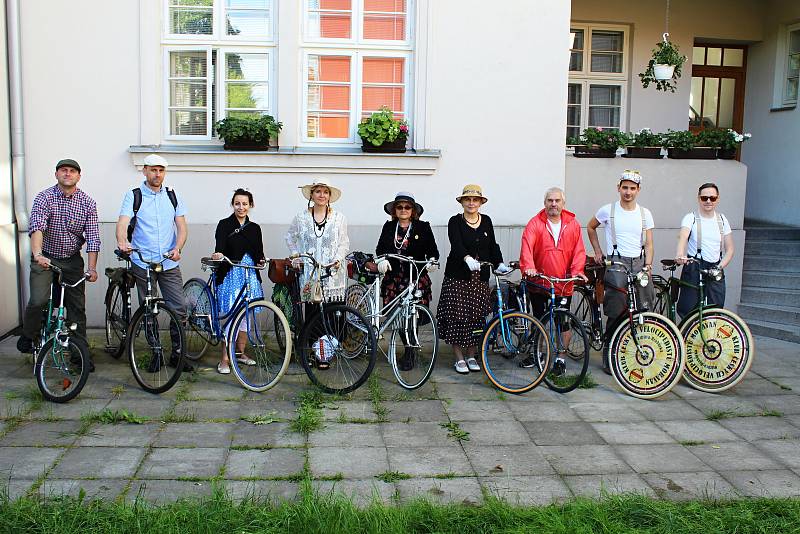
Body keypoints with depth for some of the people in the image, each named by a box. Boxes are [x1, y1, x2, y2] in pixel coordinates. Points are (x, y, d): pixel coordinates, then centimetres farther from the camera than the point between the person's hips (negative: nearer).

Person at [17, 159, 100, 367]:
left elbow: (93, 237, -8)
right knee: (38, 300, -18)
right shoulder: (44, 197, -9)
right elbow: (37, 227, -24)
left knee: (77, 307, 3)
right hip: (45, 258, -2)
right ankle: (28, 336, 11)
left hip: (72, 260, 2)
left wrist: (92, 268, -18)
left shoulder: (88, 203, -3)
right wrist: (37, 254, -41)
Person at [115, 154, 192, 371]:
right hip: (143, 263, -2)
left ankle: (177, 353, 9)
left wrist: (177, 248, -15)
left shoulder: (172, 196, 10)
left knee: (179, 309, -3)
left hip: (170, 263, 2)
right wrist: (122, 242, -33)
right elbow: (123, 222, -12)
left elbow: (182, 226, 5)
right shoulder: (134, 196, 2)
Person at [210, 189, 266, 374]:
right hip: (230, 275, -4)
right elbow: (220, 246, -18)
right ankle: (225, 359, -6)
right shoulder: (224, 225, -1)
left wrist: (262, 260, -7)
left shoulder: (254, 228, 13)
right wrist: (217, 254, -38)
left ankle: (240, 352, 22)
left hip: (250, 275, 5)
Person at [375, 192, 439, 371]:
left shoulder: (423, 227, 6)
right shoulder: (389, 227, 14)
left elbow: (432, 250, 6)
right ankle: (409, 349, 19)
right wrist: (382, 259, -13)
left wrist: (432, 260, -15)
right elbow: (380, 248, 7)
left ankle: (408, 355, 5)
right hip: (393, 277, 3)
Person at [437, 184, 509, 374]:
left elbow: (492, 245, 6)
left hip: (480, 277, 4)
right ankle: (459, 358, 8)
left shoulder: (486, 221, 10)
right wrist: (467, 258, -40)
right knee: (457, 316, -3)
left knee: (476, 316, 6)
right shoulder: (455, 222, -4)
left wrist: (499, 263, -11)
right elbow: (456, 244, -21)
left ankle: (471, 356, 19)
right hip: (458, 276, -3)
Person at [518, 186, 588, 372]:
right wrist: (528, 267, -32)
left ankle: (560, 358, 15)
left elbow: (579, 250, 0)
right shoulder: (535, 223, -4)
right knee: (538, 319, 13)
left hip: (564, 283, 0)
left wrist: (577, 270, -14)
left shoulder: (573, 224, 2)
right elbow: (527, 245, -17)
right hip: (539, 281, 0)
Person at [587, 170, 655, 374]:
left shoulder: (645, 213, 9)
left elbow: (648, 243, 8)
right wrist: (598, 252, 13)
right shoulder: (608, 210, 2)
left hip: (639, 264, 3)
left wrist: (648, 265, -5)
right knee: (616, 312, -6)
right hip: (616, 264, -3)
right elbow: (590, 227, 18)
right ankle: (608, 354, 4)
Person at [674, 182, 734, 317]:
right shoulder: (691, 218, -1)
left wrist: (721, 266, -7)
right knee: (688, 311, -7)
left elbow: (729, 249, 12)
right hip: (694, 270, -3)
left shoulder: (722, 220, 11)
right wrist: (680, 254, -42)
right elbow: (682, 237, -22)